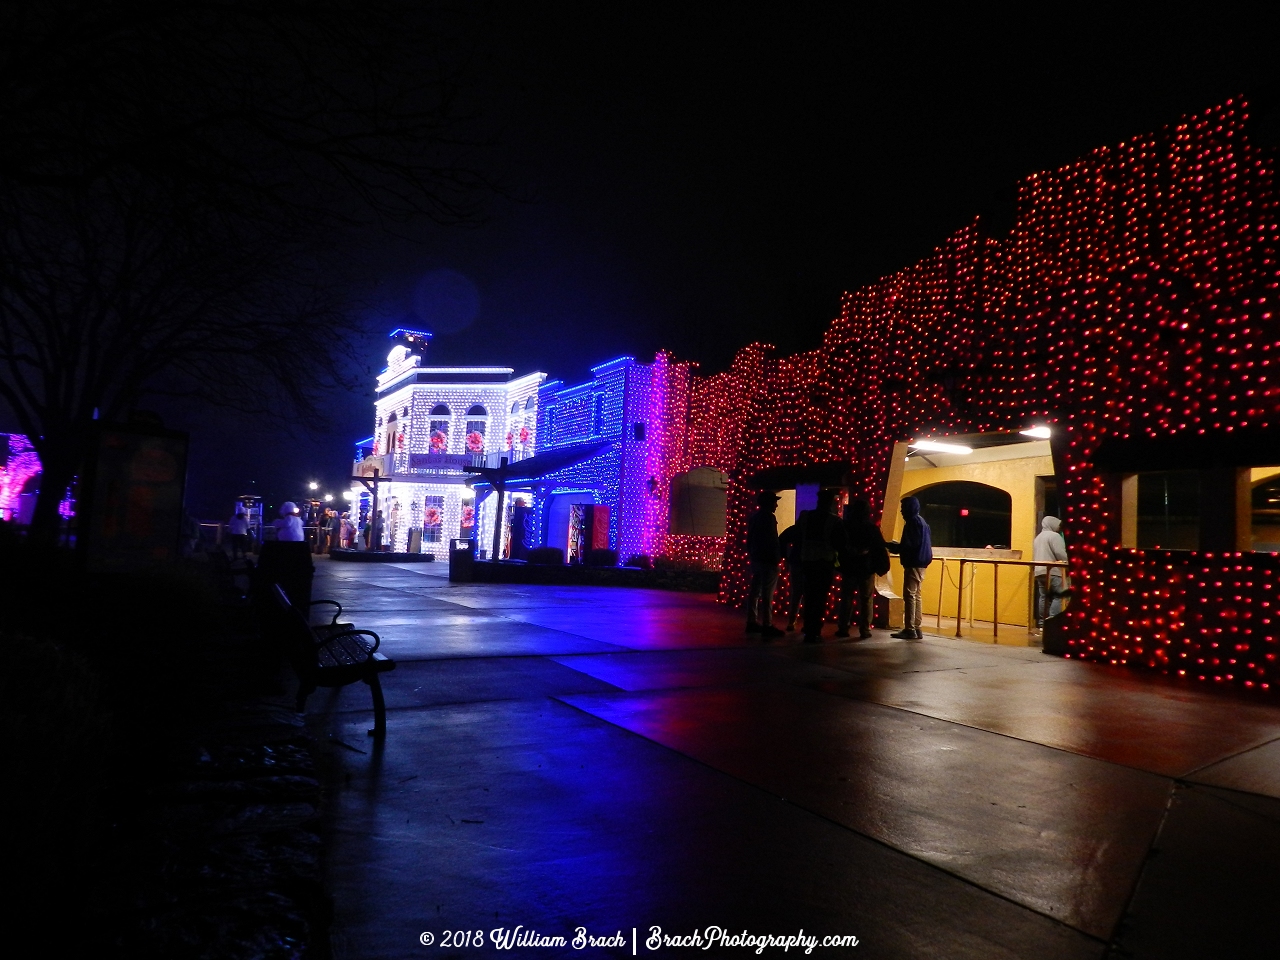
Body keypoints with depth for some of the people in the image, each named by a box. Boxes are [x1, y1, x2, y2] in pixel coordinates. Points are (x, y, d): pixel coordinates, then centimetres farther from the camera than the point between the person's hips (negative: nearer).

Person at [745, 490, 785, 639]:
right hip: (767, 560, -9)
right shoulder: (769, 517, -13)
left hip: (756, 559, 9)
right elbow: (772, 541, -18)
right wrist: (777, 558, -14)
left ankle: (752, 622, 15)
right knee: (767, 594, -8)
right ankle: (767, 626, -8)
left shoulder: (753, 517, 13)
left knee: (755, 591, 11)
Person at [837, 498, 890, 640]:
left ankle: (843, 628, 6)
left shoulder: (845, 527, 0)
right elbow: (881, 549, -2)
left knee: (846, 598, 9)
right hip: (867, 569, -1)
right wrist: (882, 567, 6)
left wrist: (839, 563, 11)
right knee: (866, 600, 5)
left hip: (849, 568, 1)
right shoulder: (872, 528, -3)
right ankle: (865, 630, 2)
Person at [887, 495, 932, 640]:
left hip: (913, 564, -10)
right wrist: (898, 546, 18)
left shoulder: (913, 522, -13)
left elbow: (909, 545, -19)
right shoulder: (921, 521, 18)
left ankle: (910, 629, -10)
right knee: (917, 595, 11)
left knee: (909, 595, -9)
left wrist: (892, 546, -6)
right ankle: (916, 629, 12)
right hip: (920, 563, 10)